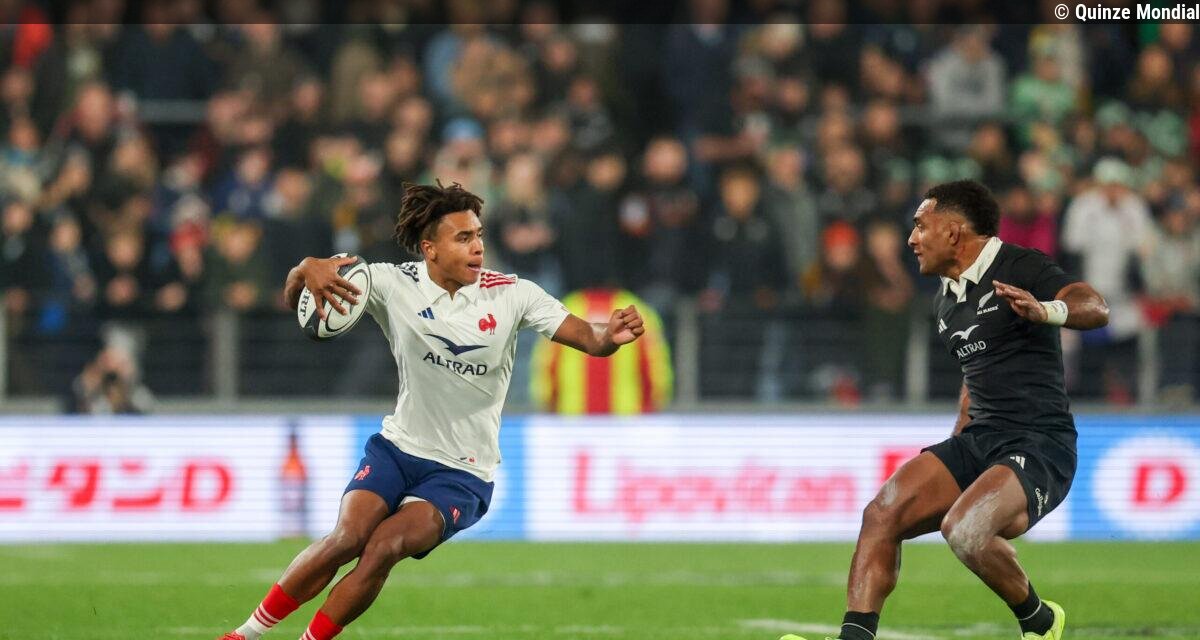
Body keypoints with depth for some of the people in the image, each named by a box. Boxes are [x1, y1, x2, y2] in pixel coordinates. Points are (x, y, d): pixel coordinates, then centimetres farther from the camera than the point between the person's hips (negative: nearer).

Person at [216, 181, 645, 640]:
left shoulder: (511, 293, -8)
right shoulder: (394, 284, -7)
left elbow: (588, 338, -10)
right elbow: (294, 299, -7)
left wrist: (611, 334, -35)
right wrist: (307, 270, -31)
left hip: (463, 474, -1)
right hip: (397, 448, 1)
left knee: (384, 547, -25)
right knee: (349, 537, -23)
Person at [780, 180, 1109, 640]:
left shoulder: (1020, 267, -8)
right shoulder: (947, 299, 19)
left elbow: (1096, 308, -24)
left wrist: (1045, 311, -45)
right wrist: (956, 443, 27)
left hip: (1038, 447, -8)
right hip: (978, 442, 8)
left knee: (963, 530, -30)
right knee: (882, 514, -11)